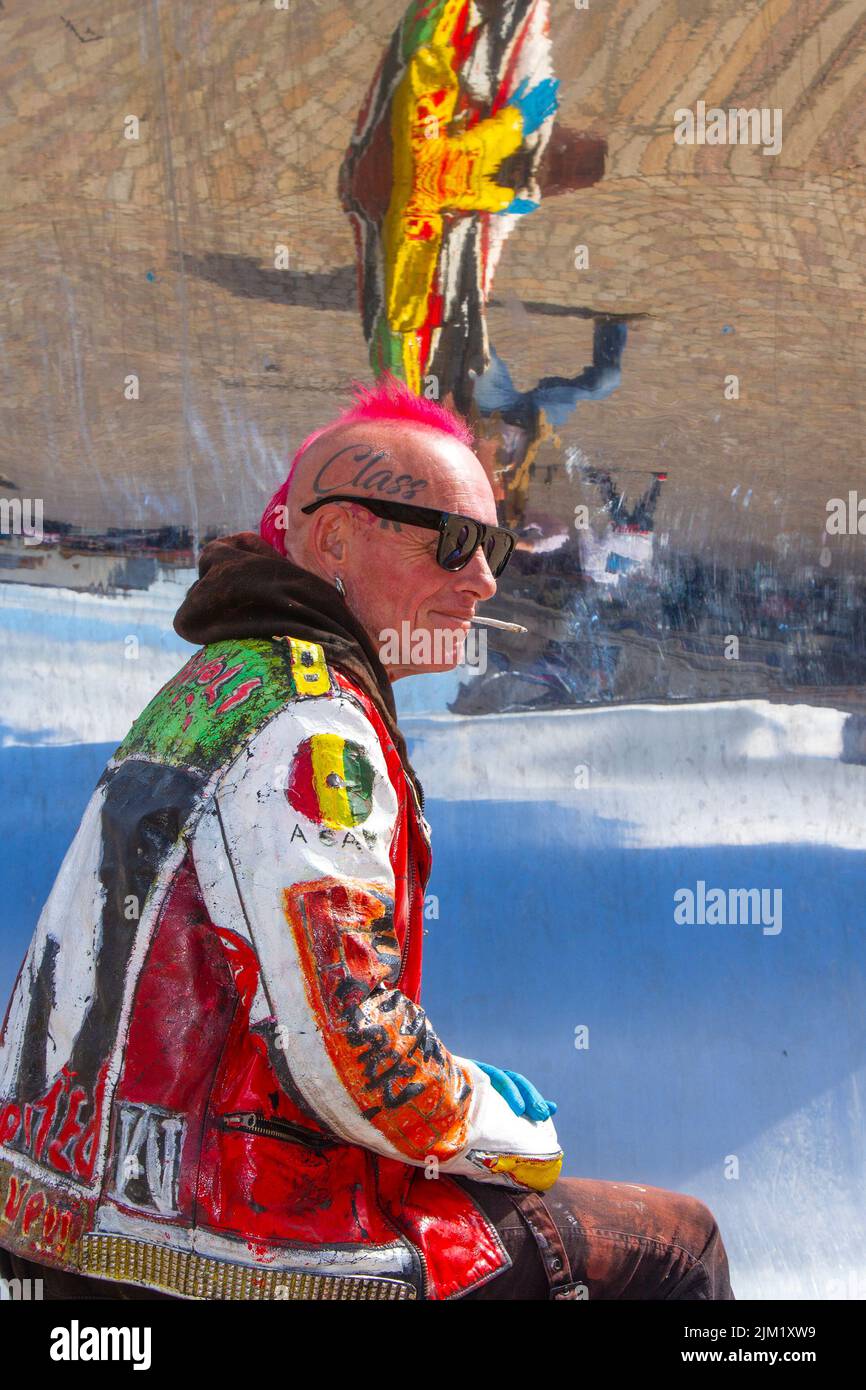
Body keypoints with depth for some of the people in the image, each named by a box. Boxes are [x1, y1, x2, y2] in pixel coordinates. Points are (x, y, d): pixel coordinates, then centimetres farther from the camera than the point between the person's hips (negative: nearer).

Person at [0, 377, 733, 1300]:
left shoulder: (203, 690, 15)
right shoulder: (311, 722, -17)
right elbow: (347, 1050, -24)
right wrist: (511, 1136, -7)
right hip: (245, 1261, -10)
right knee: (675, 1244, 2)